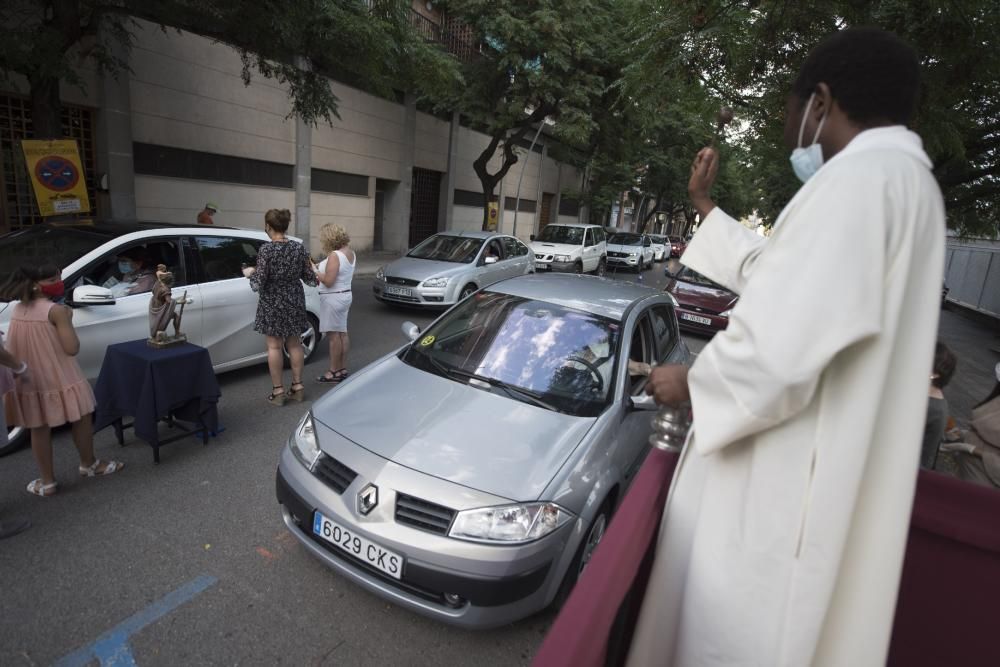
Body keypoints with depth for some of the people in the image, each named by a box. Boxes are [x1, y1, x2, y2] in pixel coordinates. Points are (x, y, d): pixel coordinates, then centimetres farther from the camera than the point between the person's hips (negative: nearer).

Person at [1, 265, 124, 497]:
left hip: (28, 381, 6)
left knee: (39, 429, 14)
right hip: (59, 379, -6)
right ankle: (89, 464, 30)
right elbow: (72, 348, -18)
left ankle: (47, 482, 22)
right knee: (81, 419, 15)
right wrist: (68, 319, -7)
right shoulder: (56, 310, -16)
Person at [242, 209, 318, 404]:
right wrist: (310, 267, 21)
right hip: (295, 300, 4)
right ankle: (297, 386, 18)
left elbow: (259, 284, -16)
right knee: (294, 344, 13)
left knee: (274, 346, 5)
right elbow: (309, 278, 1)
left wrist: (250, 273, 4)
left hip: (273, 302, -4)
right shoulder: (298, 247, -3)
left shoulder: (266, 249, -15)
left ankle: (278, 391, 10)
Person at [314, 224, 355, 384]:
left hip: (333, 298, -10)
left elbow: (328, 281, -23)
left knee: (333, 335, -3)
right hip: (345, 294, 10)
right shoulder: (350, 253, 8)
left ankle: (334, 372, 4)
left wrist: (315, 272, -8)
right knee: (342, 333, 15)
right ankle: (342, 368, 24)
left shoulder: (335, 255, -20)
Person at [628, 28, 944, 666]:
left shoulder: (861, 176, -20)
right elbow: (778, 274, 23)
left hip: (781, 482, -10)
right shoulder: (904, 181, 14)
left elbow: (781, 347, -30)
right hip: (816, 469, 10)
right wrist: (705, 205, 27)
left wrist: (692, 381, -11)